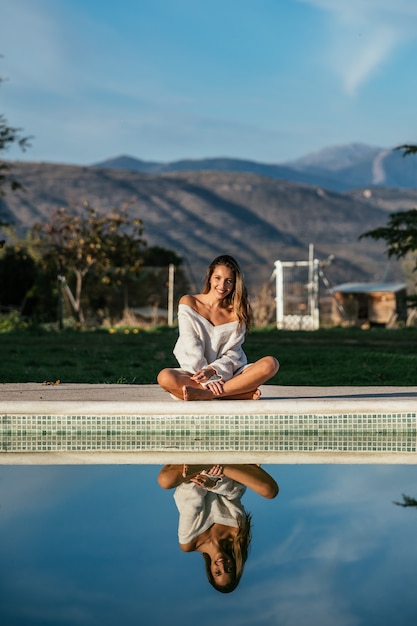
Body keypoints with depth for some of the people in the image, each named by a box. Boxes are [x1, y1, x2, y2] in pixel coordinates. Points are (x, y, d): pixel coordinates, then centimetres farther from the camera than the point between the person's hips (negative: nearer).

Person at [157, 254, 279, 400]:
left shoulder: (237, 312, 7)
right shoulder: (189, 303, 2)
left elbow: (233, 354, 0)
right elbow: (191, 349, -7)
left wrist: (212, 370, -20)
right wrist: (207, 380, -20)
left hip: (227, 376, 2)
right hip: (195, 373, -2)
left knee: (270, 364, -24)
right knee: (165, 377, -35)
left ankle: (205, 394, -31)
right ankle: (242, 392, -31)